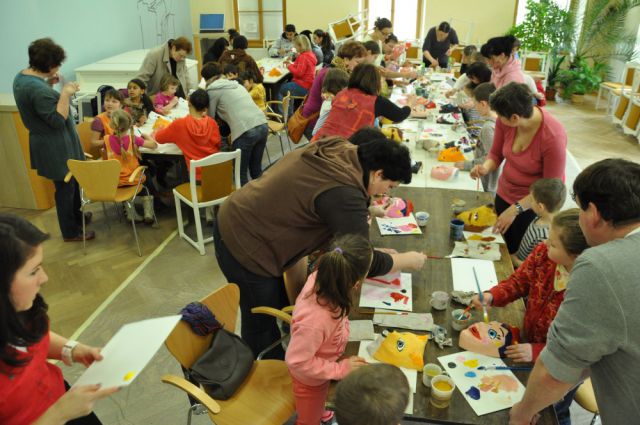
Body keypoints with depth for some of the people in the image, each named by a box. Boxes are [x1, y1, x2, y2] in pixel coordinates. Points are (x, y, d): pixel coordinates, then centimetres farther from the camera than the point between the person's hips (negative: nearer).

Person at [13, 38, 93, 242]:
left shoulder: (21, 76, 4)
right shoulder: (38, 88, -27)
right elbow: (57, 119, -27)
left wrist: (49, 84, 5)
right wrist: (65, 93, -26)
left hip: (48, 144, 10)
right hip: (55, 146, -10)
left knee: (71, 180, 25)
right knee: (65, 186, 3)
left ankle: (76, 215, 43)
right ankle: (71, 232, 17)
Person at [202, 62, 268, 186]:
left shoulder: (213, 90, 5)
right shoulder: (236, 84, 24)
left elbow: (210, 117, 12)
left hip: (246, 132, -7)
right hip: (262, 126, 7)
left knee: (241, 173, 6)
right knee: (256, 170, 19)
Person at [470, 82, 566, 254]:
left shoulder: (553, 137, -29)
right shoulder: (504, 121, -16)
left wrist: (516, 209, -26)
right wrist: (485, 168, -19)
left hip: (533, 205, -5)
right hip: (504, 195, 5)